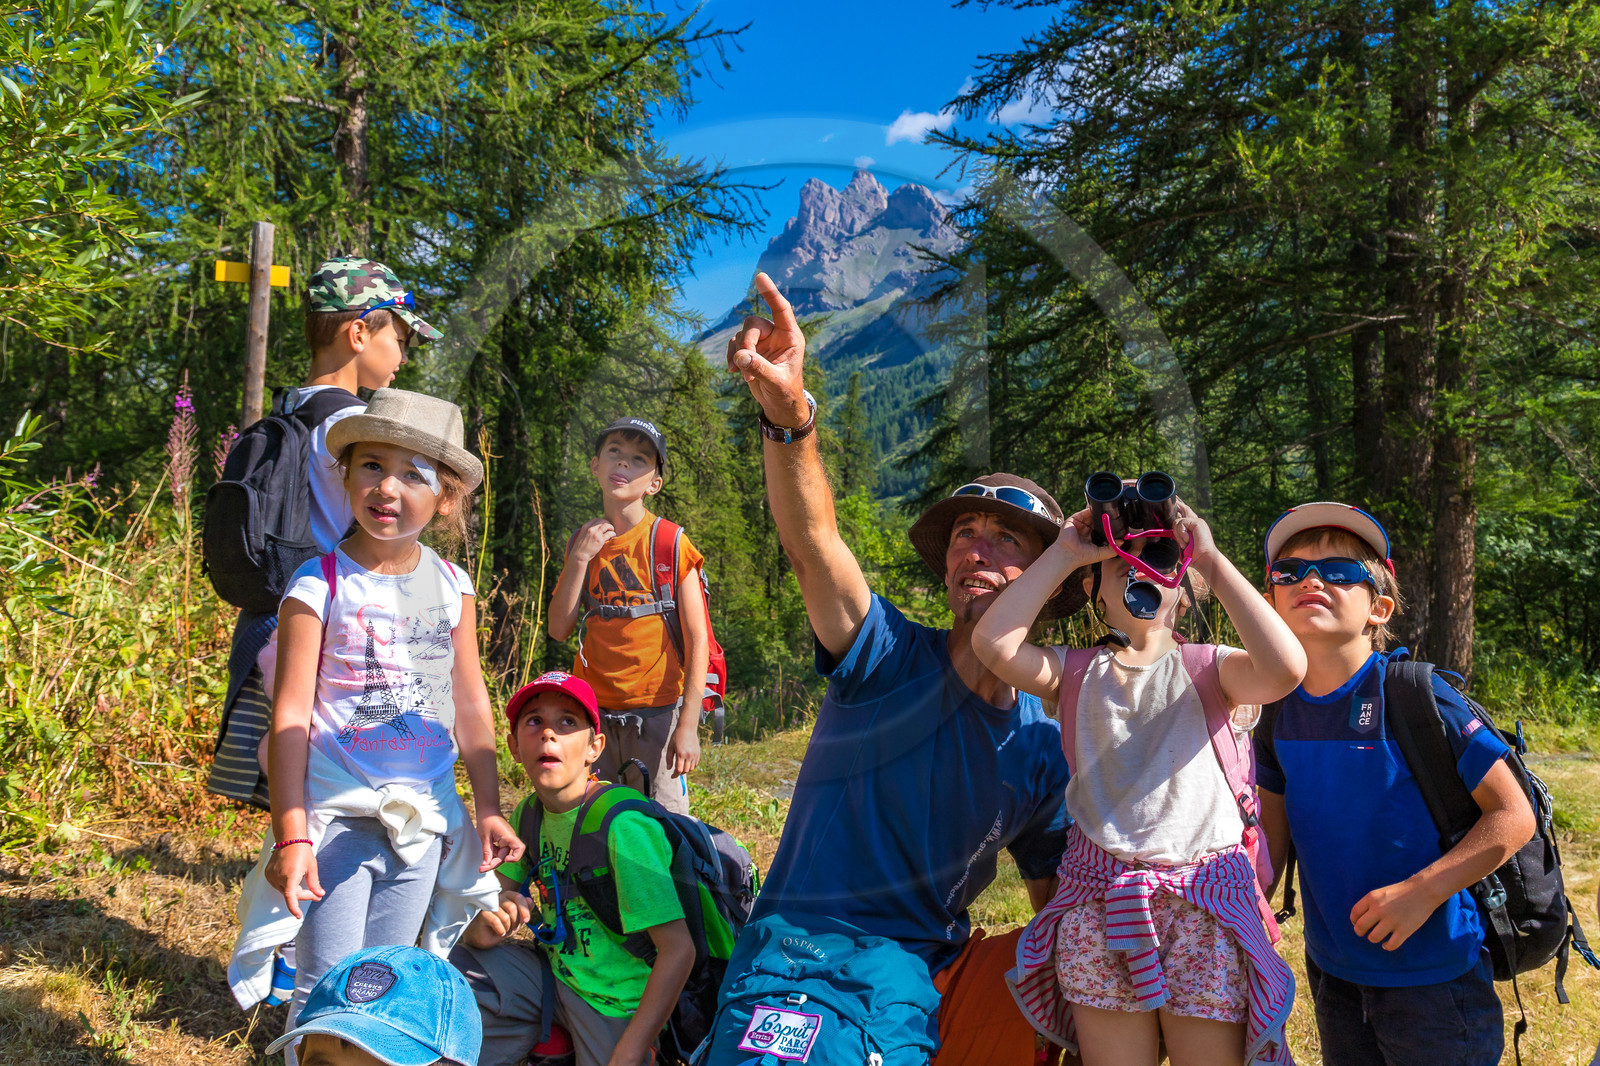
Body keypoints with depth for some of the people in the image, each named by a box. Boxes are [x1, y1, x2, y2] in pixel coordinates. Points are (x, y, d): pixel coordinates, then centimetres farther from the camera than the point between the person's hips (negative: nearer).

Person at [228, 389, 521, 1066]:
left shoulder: (451, 585, 3)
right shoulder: (320, 584, -9)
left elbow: (471, 704, 9)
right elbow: (291, 713, -10)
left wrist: (489, 808, 8)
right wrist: (291, 832, -13)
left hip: (422, 817, 4)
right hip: (337, 811, -4)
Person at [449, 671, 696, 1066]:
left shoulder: (622, 826, -27)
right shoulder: (529, 813, -3)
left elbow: (679, 949, -28)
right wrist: (482, 928, -20)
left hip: (616, 1004, -6)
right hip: (553, 971, 6)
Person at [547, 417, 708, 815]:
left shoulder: (668, 542, -6)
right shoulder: (582, 541, 8)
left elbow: (697, 637, -8)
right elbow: (559, 629, 3)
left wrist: (689, 724, -14)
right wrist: (579, 559, -7)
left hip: (657, 711, -4)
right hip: (593, 711, 4)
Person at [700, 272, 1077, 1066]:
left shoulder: (1045, 749, 4)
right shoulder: (889, 657, -7)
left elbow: (1060, 902, 14)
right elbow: (814, 543, -25)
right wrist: (788, 415, -42)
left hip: (926, 973, 5)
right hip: (805, 954, -5)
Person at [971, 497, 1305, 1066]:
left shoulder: (1207, 668, 5)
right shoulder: (1077, 673, 9)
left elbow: (1284, 667, -17)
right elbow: (993, 642, -10)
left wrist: (1212, 559, -10)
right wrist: (1063, 553, -3)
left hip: (1204, 907, -1)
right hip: (1098, 905, 2)